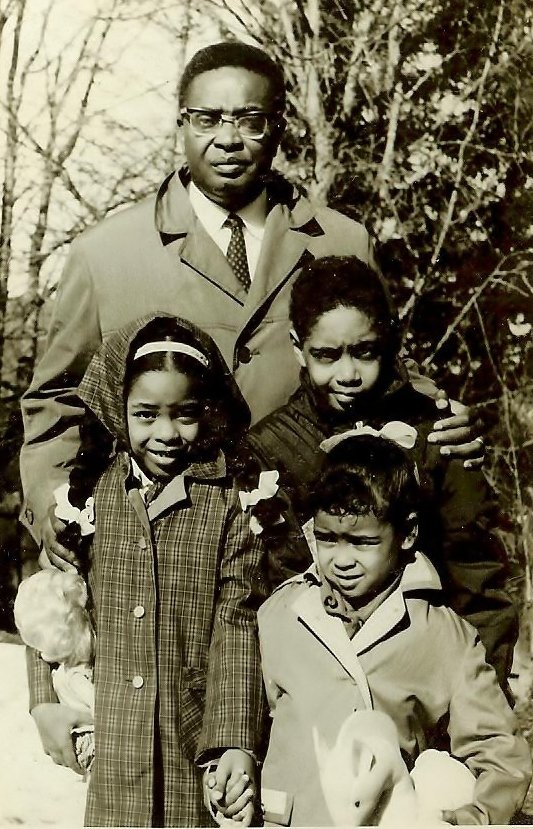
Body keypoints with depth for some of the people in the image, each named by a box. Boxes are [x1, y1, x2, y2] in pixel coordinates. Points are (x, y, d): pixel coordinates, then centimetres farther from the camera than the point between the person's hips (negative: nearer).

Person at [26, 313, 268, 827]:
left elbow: (236, 627, -7)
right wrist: (46, 702, -1)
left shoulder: (229, 503, -5)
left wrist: (237, 743, -11)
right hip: (103, 742, 2)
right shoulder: (90, 492, 1)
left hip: (193, 745, -1)